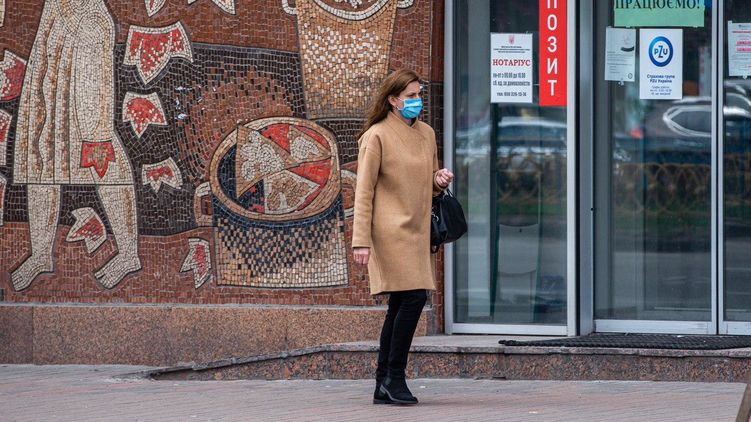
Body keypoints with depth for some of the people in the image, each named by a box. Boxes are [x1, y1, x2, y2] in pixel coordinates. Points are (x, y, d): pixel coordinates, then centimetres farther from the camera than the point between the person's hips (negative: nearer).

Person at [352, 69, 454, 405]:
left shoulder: (427, 134, 14)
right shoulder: (377, 136, -7)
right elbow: (364, 191, -9)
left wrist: (439, 180, 2)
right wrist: (361, 240, -14)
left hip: (416, 231, 8)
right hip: (391, 229, -8)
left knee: (399, 305, 8)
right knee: (414, 297, -16)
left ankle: (384, 386, 13)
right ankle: (394, 377, -7)